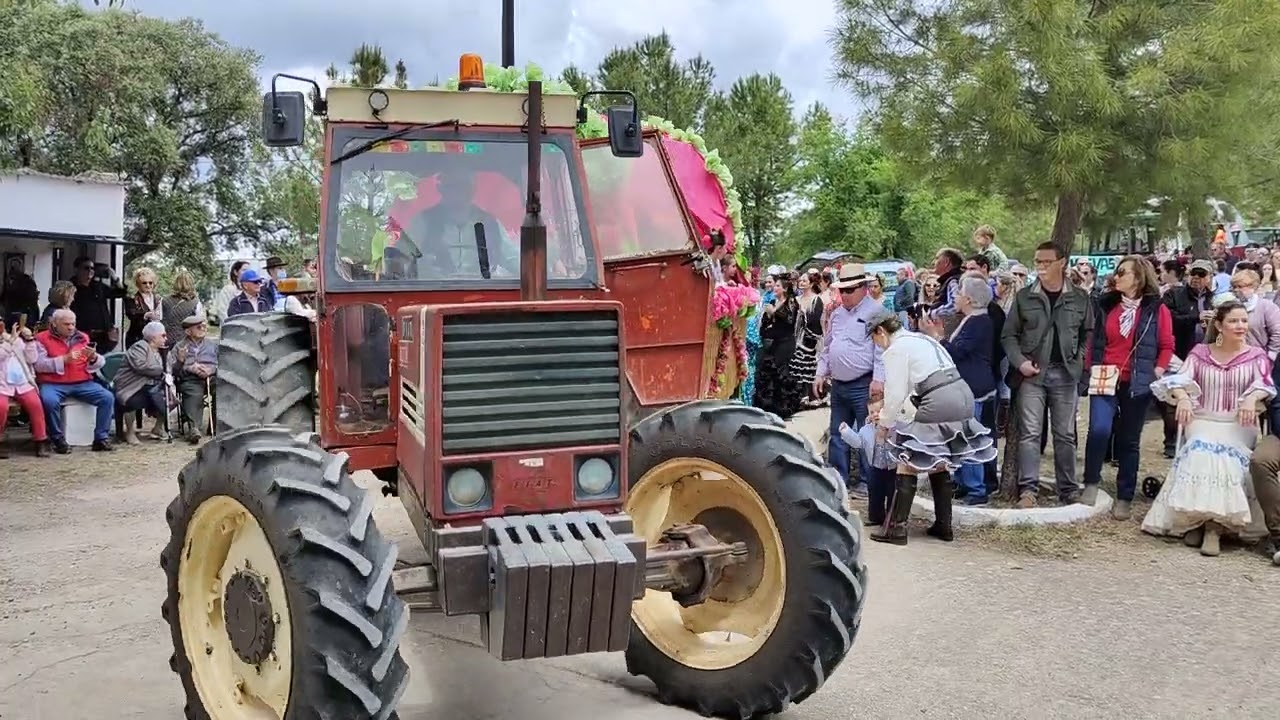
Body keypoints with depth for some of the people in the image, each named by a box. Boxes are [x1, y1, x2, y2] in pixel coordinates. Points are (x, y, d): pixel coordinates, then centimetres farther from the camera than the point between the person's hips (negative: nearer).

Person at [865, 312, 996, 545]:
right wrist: (887, 411, 33)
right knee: (938, 463, 22)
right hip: (964, 397, 9)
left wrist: (885, 424, 9)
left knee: (908, 463, 1)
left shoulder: (895, 350, -4)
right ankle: (943, 526, 26)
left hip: (939, 404, -9)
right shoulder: (921, 339, 23)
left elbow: (896, 393, -5)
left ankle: (895, 528, 3)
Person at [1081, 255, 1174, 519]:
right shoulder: (1107, 305, 7)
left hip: (1137, 384, -1)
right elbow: (1095, 340, 12)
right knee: (1098, 430, -18)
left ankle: (1124, 498, 16)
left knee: (1129, 441, 6)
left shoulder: (1156, 309, 0)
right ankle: (1091, 482, 3)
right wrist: (1091, 369, 5)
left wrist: (1157, 372, -6)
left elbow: (1167, 346, 3)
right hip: (1105, 380, 1)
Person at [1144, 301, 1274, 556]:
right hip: (1203, 421, 1)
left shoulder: (1256, 355, 9)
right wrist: (1182, 397, -25)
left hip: (1238, 424, -1)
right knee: (1200, 452, -31)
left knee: (1225, 456, -31)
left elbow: (1265, 383, -6)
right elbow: (1181, 378, -2)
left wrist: (1252, 398, -29)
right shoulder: (1200, 352, 11)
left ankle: (1215, 527, -32)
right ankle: (1194, 519, -23)